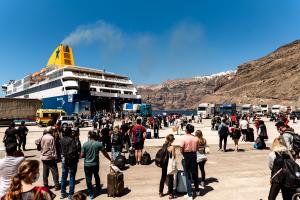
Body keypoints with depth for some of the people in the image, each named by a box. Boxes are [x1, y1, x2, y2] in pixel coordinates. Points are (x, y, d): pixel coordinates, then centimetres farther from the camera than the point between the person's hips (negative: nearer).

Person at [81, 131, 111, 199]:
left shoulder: (85, 144, -11)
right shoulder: (99, 144, -10)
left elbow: (82, 155, -7)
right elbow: (105, 153, -3)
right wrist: (110, 160, 10)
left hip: (87, 165, -2)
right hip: (95, 164, 2)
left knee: (88, 179, 11)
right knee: (97, 177, 25)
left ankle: (91, 194, 18)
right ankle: (98, 190, 40)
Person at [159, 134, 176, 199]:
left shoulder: (163, 145, 0)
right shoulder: (172, 147, -17)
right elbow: (174, 157, -15)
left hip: (163, 164, 6)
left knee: (163, 177, 18)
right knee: (170, 178, 8)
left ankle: (161, 192, 29)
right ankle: (170, 194, 15)